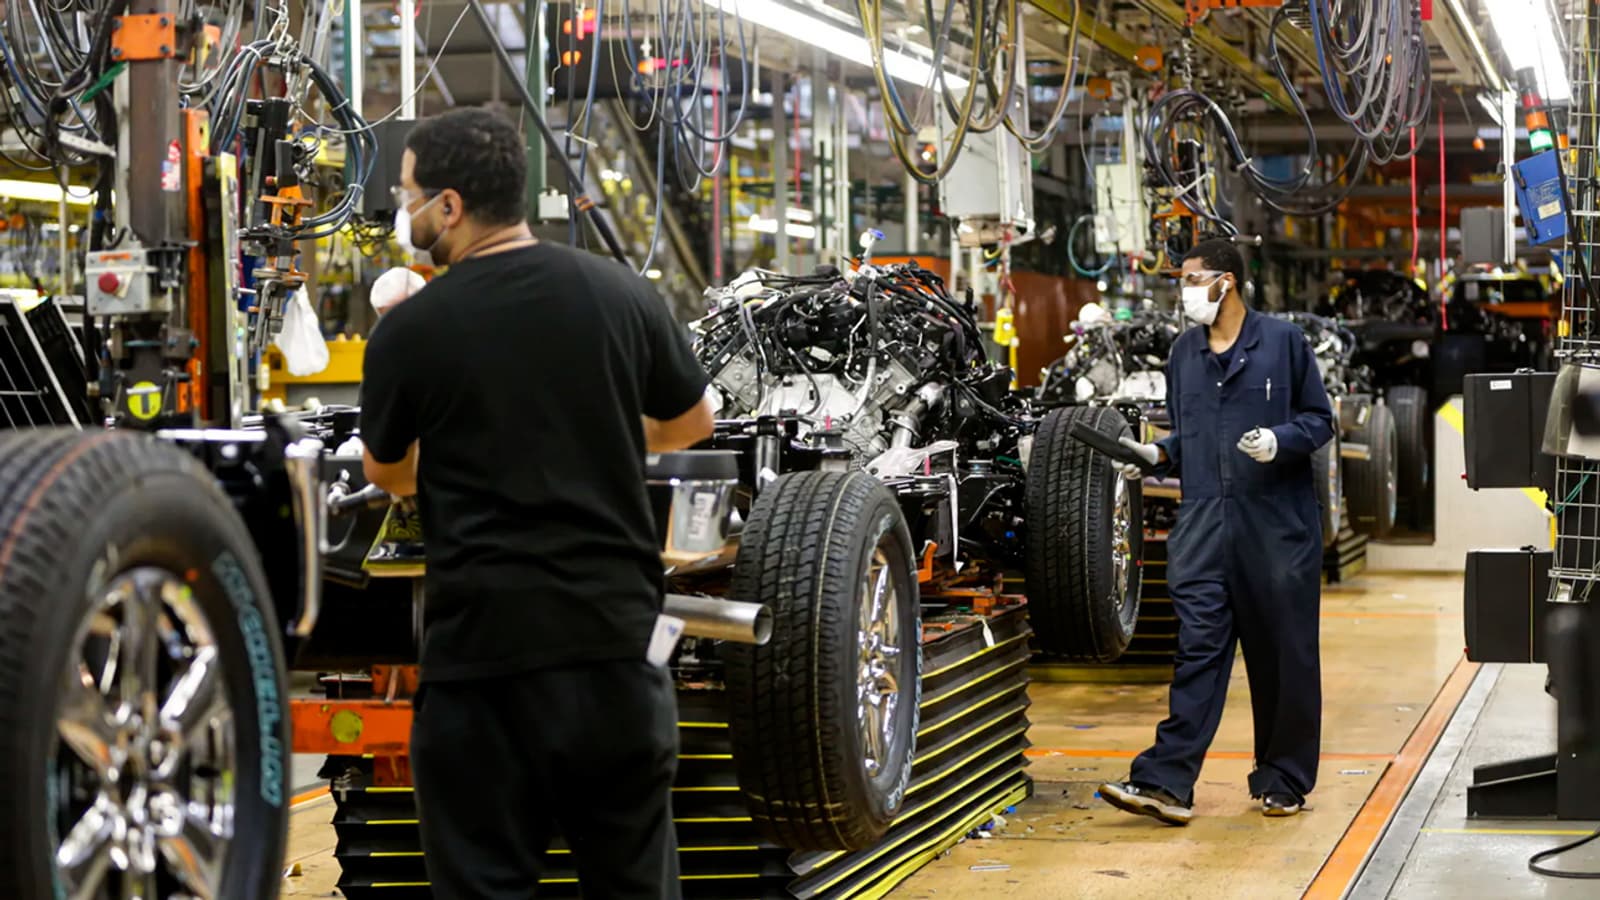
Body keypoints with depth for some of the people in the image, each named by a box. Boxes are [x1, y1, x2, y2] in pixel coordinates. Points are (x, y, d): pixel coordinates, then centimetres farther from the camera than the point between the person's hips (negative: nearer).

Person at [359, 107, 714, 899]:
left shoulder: (410, 330, -8)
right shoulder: (624, 295, 0)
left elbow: (387, 475, 10)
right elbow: (692, 424, 17)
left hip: (482, 648, -3)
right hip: (616, 637, 3)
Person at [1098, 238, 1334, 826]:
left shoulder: (1282, 342, 0)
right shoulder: (1185, 353, 14)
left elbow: (1319, 420, 2)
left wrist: (1280, 440, -16)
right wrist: (1157, 456, 4)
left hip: (1277, 523, -3)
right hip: (1204, 524, 3)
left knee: (1283, 655, 5)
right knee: (1197, 650, -3)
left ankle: (1283, 782, 17)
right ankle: (1167, 783, -7)